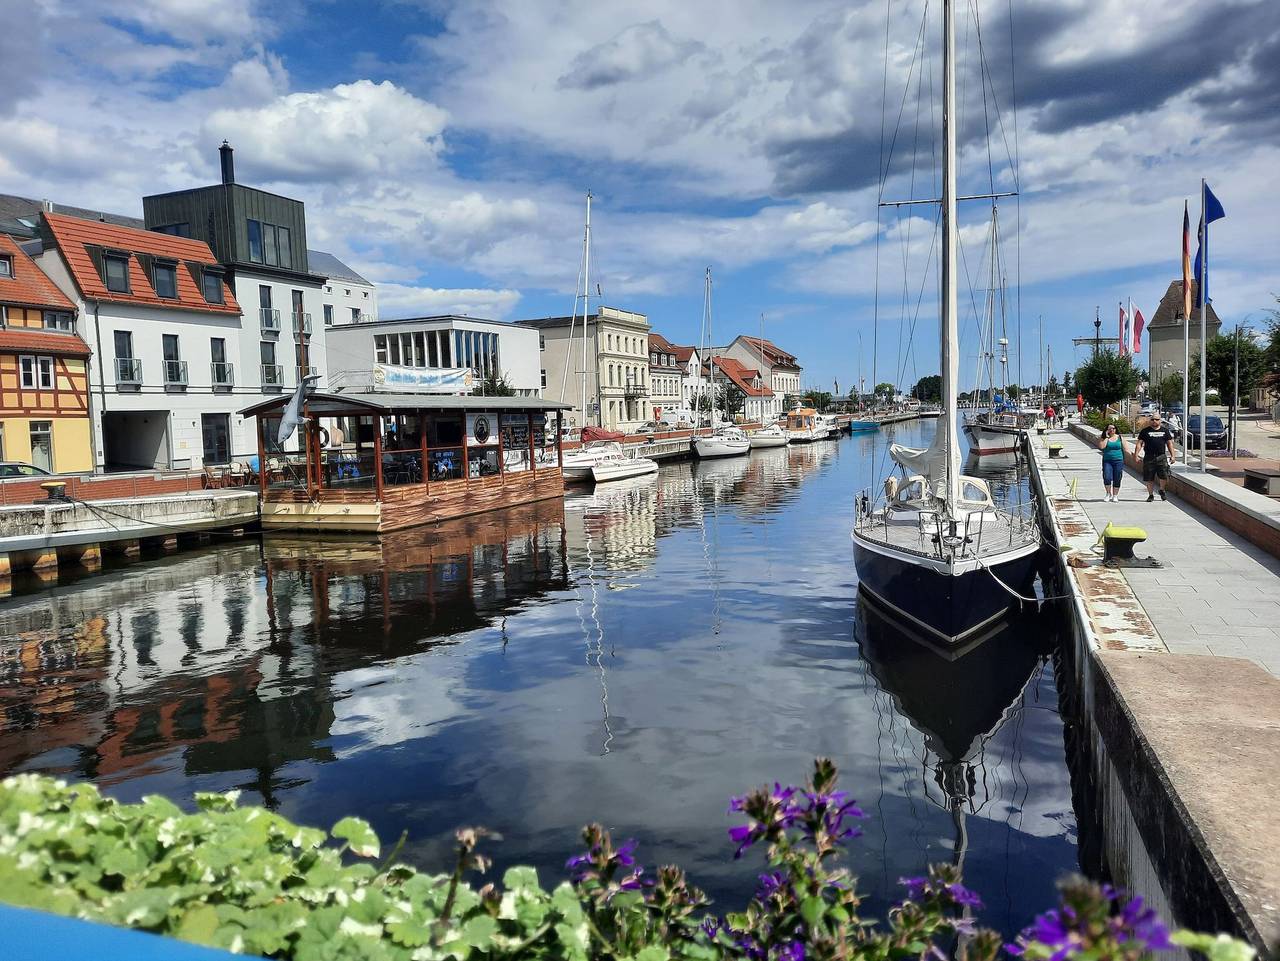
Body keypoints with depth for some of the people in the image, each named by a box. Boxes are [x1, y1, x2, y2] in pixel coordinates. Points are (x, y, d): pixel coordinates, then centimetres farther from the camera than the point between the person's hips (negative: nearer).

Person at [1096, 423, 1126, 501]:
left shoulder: (1120, 438, 8)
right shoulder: (1103, 438, 5)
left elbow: (1125, 449, 9)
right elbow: (1101, 446, -13)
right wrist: (1106, 437, -9)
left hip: (1118, 460, 1)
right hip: (1107, 461, -1)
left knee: (1117, 479, 2)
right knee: (1107, 478, -14)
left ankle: (1115, 495, 16)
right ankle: (1109, 494, 7)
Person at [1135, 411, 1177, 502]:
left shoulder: (1165, 430, 12)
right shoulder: (1145, 431, 6)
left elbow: (1169, 443, 14)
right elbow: (1139, 443, 3)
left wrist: (1172, 455, 6)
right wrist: (1136, 454, -8)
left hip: (1162, 457, 0)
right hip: (1149, 457, 0)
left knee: (1164, 476, -12)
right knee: (1149, 478, 2)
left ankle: (1162, 490, 15)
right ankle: (1151, 495, 17)